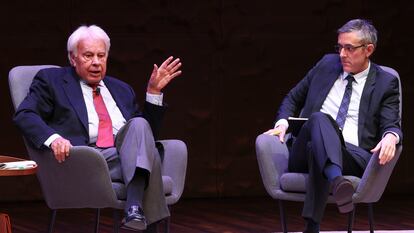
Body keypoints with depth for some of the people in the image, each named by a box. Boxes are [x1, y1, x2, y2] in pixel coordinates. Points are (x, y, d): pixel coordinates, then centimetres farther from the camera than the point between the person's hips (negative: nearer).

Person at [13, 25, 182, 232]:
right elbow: (24, 115, -2)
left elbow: (146, 134, 27)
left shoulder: (121, 89, 29)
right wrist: (52, 138, -22)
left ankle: (135, 209, -44)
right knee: (148, 155, -30)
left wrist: (154, 91, 16)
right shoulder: (51, 80, 14)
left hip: (127, 154, 5)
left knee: (139, 125, -30)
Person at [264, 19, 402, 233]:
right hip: (305, 153, 2)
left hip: (353, 156, -2)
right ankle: (337, 182, -62)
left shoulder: (386, 83, 11)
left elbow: (391, 125, 1)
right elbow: (293, 99, 29)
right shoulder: (327, 64, 20)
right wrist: (283, 122, 7)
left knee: (317, 150, -38)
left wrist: (390, 136, -25)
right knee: (319, 118, -34)